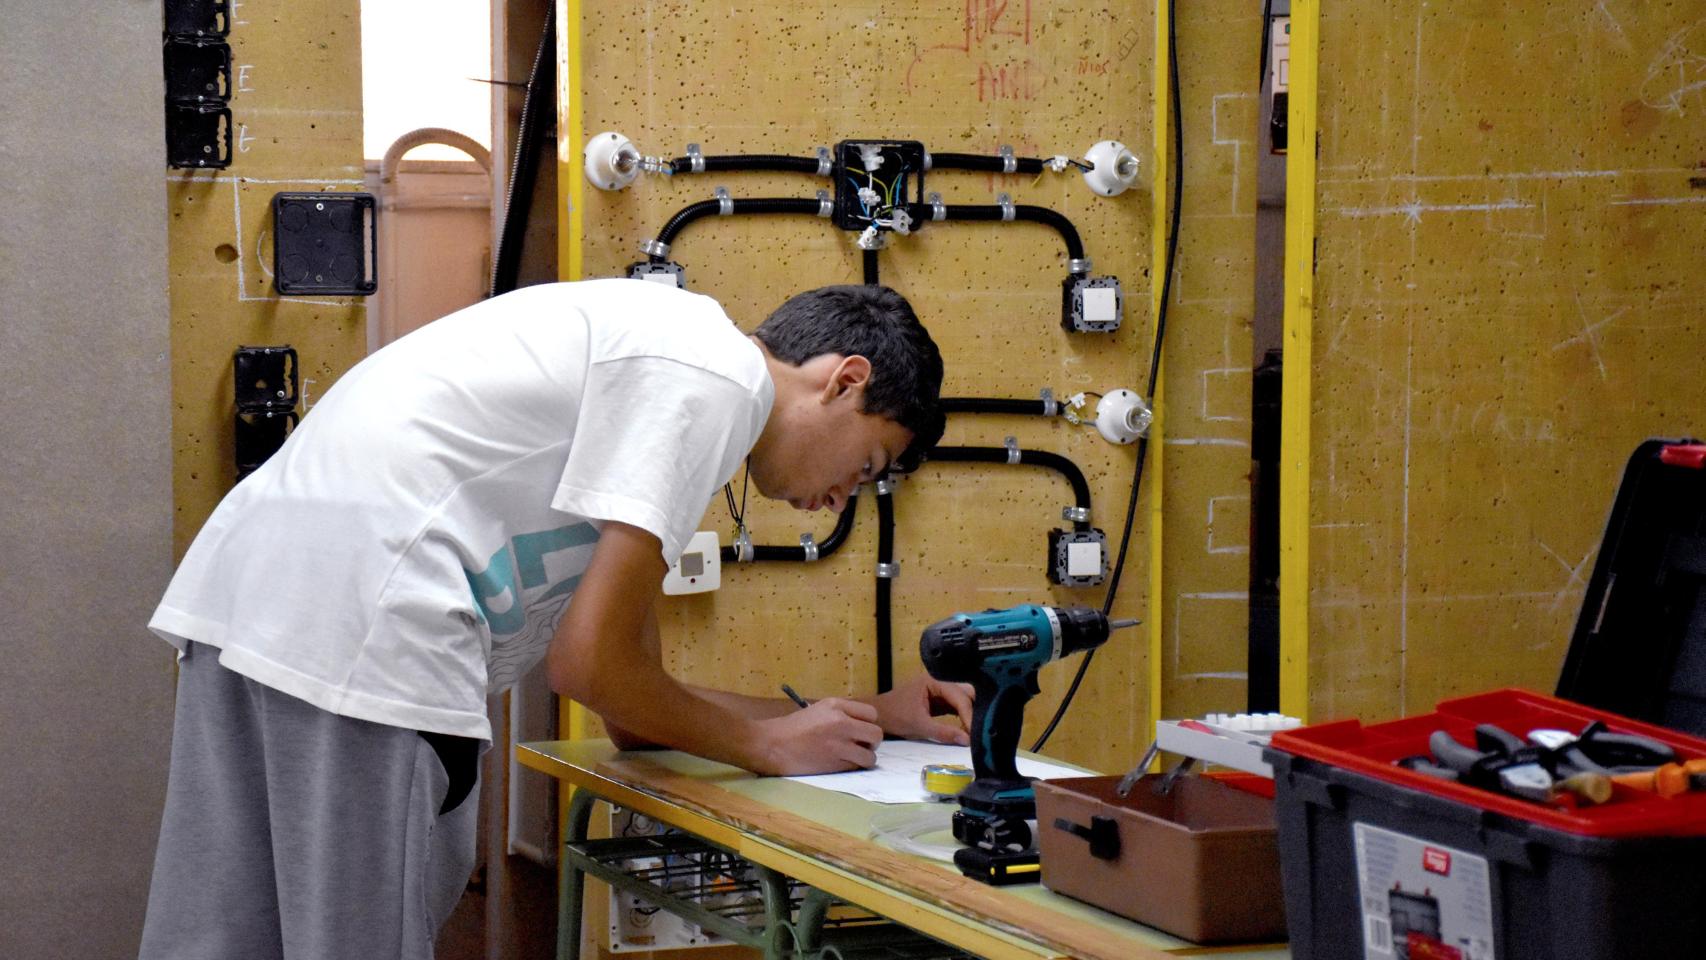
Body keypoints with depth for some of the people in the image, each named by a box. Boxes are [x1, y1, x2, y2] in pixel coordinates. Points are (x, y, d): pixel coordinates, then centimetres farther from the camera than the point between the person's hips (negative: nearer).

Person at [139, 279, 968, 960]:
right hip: (358, 619, -10)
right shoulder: (714, 378, -4)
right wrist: (767, 744, 8)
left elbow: (630, 711, 25)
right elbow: (595, 664, -8)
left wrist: (867, 717, 25)